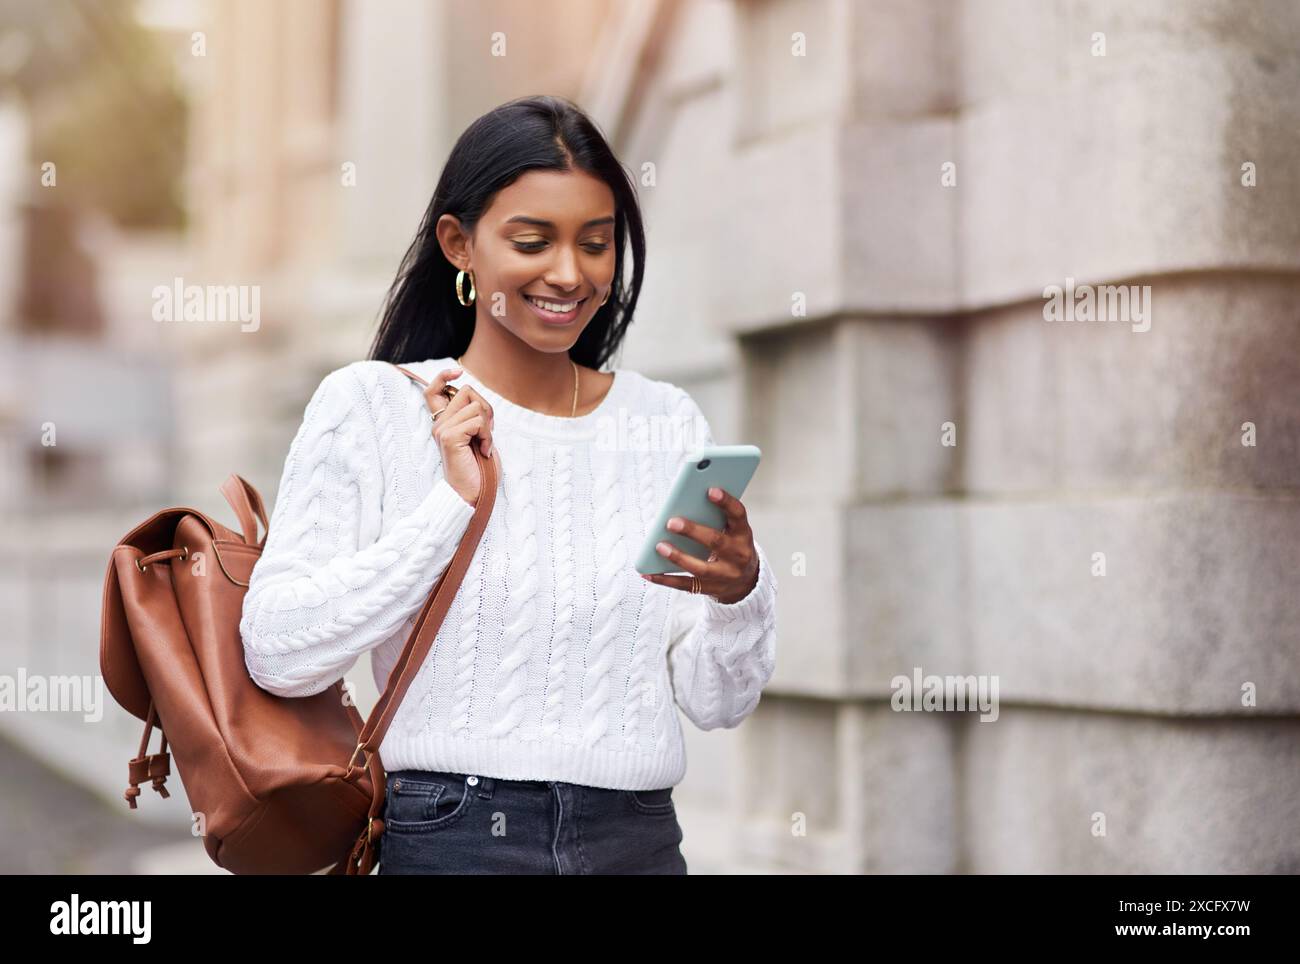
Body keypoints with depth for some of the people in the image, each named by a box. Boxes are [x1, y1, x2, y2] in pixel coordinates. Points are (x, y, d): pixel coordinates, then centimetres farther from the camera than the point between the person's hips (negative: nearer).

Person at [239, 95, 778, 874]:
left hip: (641, 839, 3)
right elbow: (277, 653, -14)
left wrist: (738, 594, -17)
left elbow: (717, 702, 3)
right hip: (449, 839, -3)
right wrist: (453, 505, -17)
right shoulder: (373, 403, -4)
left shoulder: (669, 422, 4)